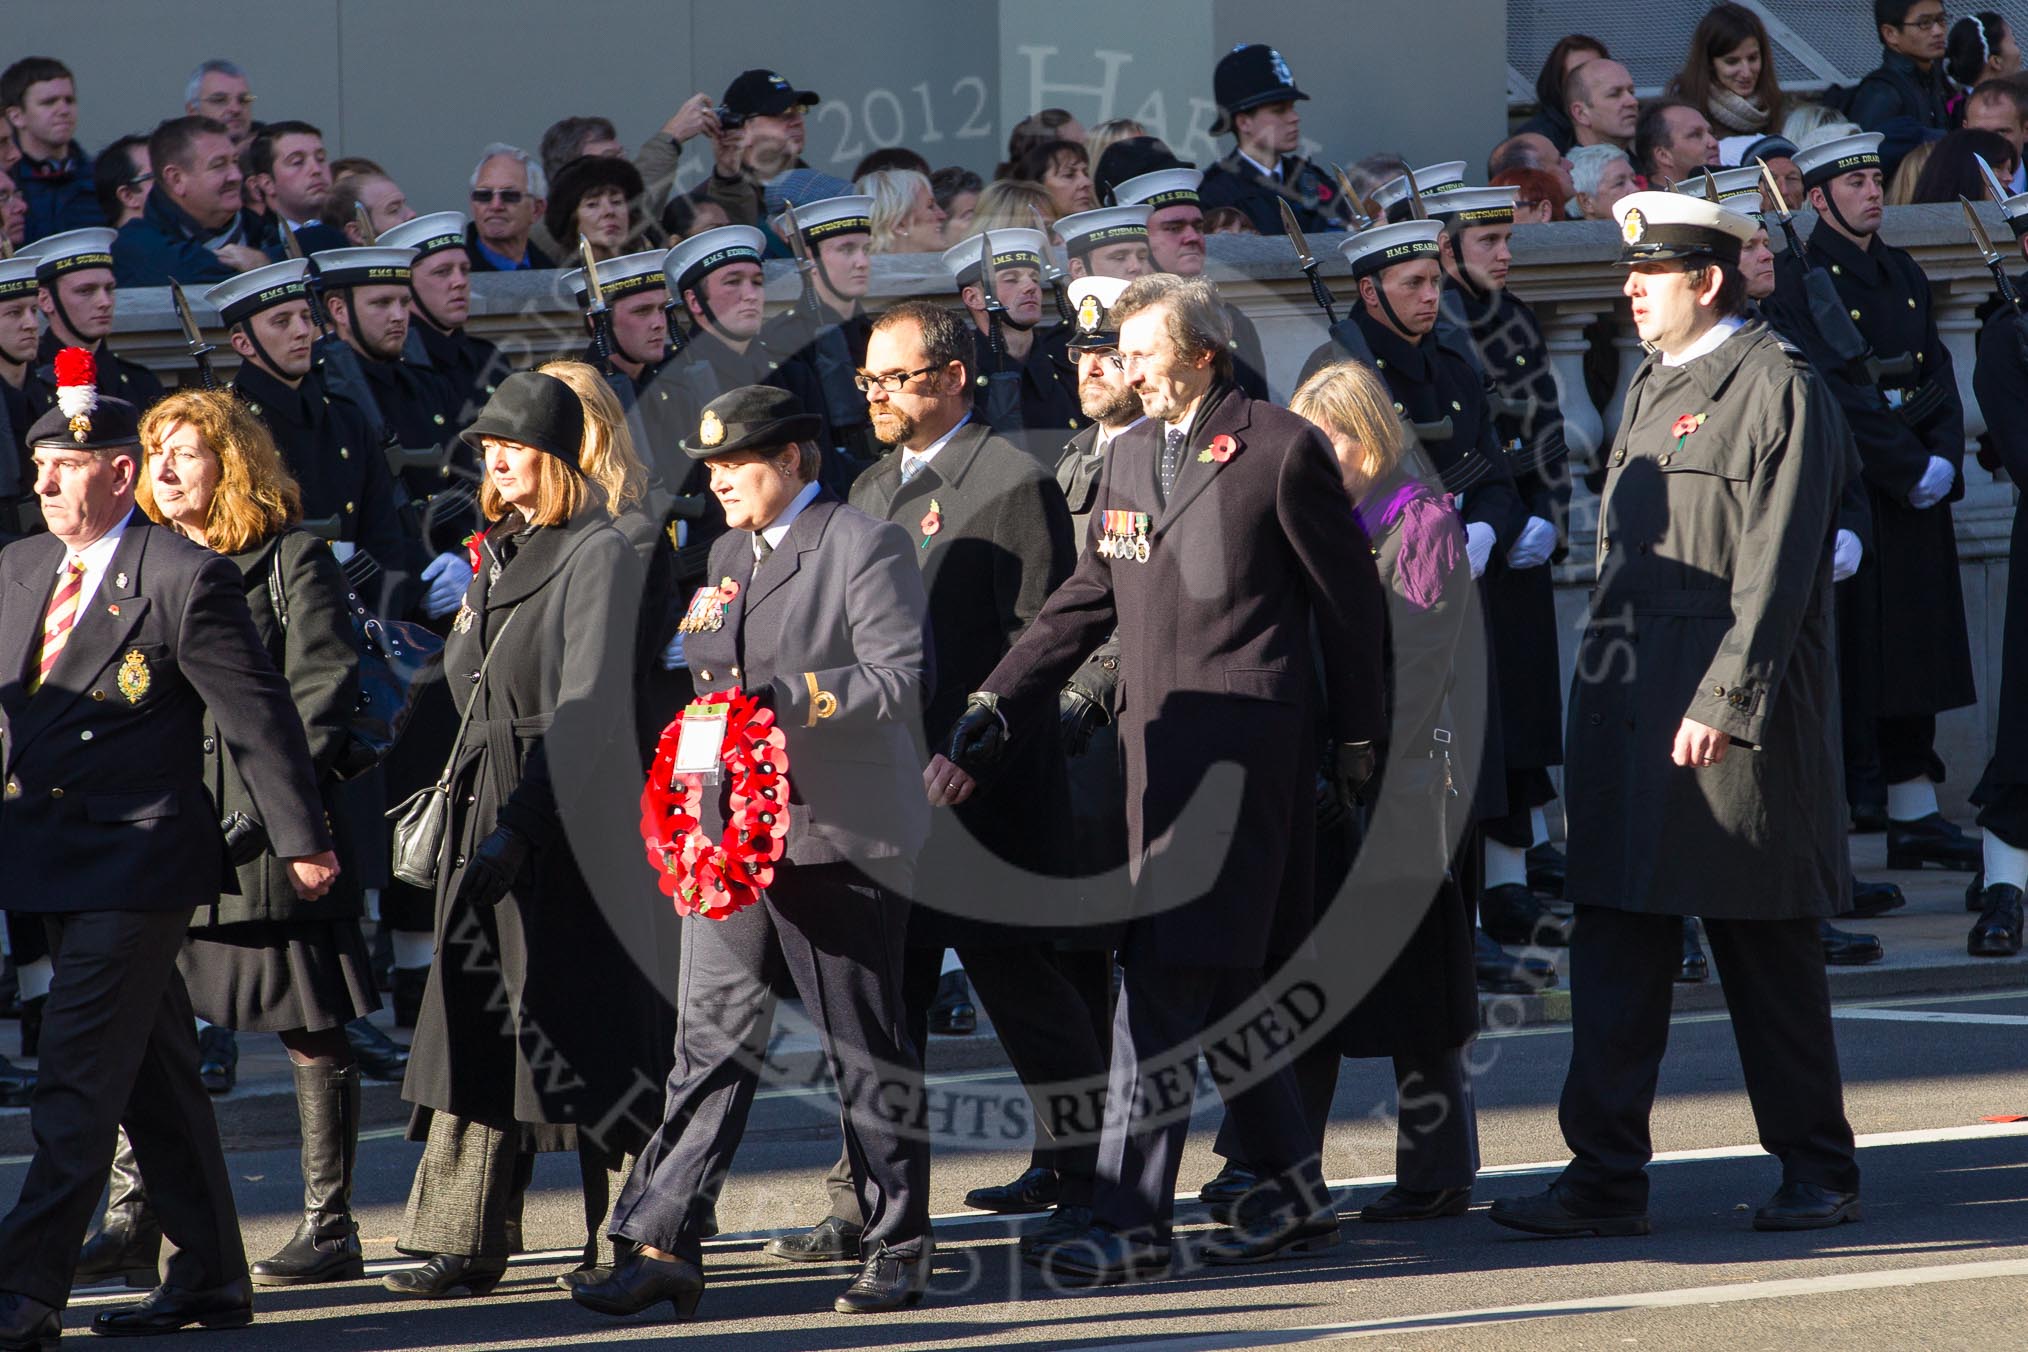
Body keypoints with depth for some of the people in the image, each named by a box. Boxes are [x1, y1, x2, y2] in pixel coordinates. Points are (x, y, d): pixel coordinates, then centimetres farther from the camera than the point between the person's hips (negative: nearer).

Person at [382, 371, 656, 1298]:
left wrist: (521, 828, -22)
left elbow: (588, 711, -17)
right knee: (473, 1016, 3)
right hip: (489, 809, 8)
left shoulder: (600, 556, -10)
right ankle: (457, 1241, 4)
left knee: (585, 1031, -4)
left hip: (574, 822, -8)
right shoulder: (499, 553, 16)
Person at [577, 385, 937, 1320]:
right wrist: (706, 690, 6)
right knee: (710, 1041, 1)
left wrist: (783, 698, -23)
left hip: (839, 836, -7)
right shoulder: (728, 554, 18)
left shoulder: (866, 547, -6)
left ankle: (898, 1247, 12)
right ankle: (665, 1244, -1)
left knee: (868, 1051, 2)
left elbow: (901, 678, -15)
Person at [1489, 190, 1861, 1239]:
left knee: (1766, 953, 1)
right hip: (1628, 701, 8)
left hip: (1735, 713, -8)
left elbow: (1776, 564, -14)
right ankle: (1606, 1178, 3)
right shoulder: (1652, 389, 17)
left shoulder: (1775, 389, -8)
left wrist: (1725, 701, -19)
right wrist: (1602, 691, 14)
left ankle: (1818, 1170, 11)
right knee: (1614, 941, 2)